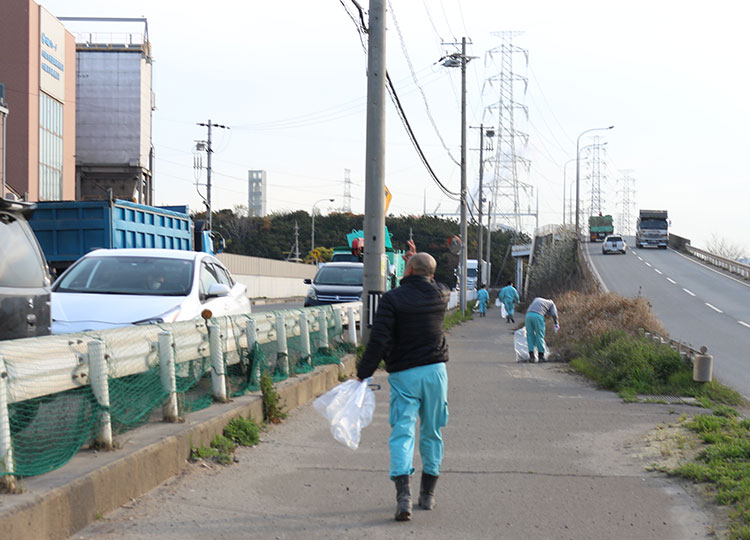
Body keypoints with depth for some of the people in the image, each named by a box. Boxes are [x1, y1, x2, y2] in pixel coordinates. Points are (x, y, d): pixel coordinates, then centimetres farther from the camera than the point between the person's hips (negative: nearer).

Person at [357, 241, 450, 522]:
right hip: (435, 371, 3)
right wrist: (419, 260, 33)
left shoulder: (392, 299, -10)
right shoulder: (441, 294, 3)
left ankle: (403, 493, -21)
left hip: (403, 375, -3)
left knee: (402, 433, -4)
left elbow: (379, 341, -16)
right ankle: (428, 494, 23)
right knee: (432, 433, 15)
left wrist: (363, 373, -10)